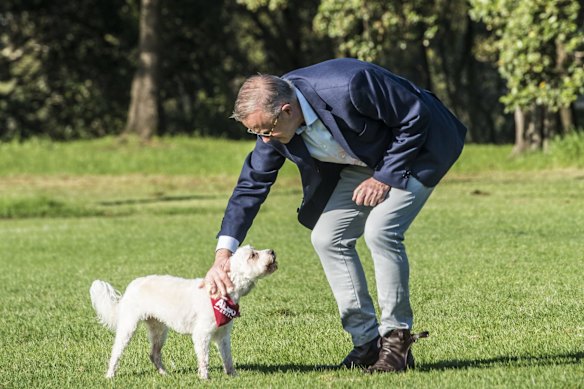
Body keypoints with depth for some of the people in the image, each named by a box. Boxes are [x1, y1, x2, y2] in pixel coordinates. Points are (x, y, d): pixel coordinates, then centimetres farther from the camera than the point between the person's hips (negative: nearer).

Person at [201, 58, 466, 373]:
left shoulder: (347, 88, -38)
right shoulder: (273, 119, -16)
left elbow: (415, 118, -25)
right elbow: (252, 183, -7)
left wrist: (385, 177, -23)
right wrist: (223, 254, -15)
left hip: (415, 149, -7)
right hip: (362, 163, 8)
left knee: (380, 230, -25)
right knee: (327, 238, -2)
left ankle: (397, 340, -10)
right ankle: (367, 341, 5)